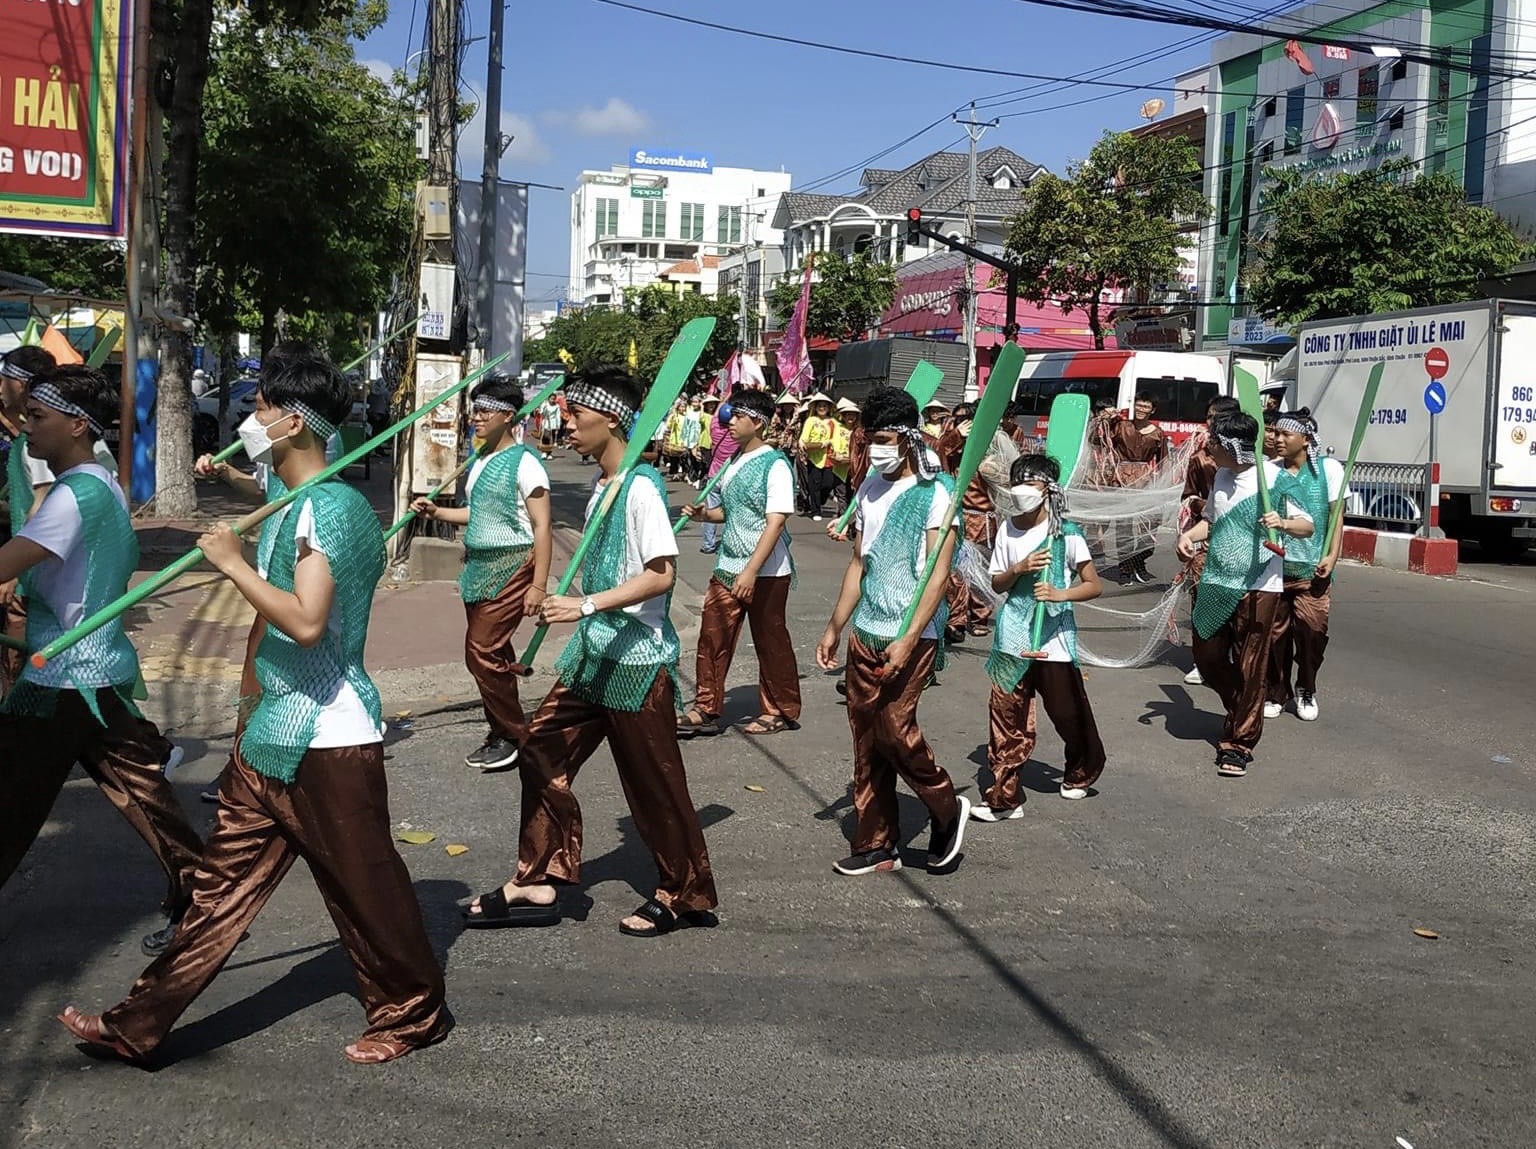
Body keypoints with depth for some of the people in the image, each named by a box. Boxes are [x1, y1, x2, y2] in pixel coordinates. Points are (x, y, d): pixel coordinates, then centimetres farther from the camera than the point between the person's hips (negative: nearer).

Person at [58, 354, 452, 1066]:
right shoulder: (293, 508, 13)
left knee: (364, 886, 5)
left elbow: (307, 621, -28)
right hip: (273, 733, 10)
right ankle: (138, 1026, 21)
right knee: (223, 881, 14)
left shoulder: (332, 505, -18)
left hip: (326, 739, -10)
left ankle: (413, 1014, 24)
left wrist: (233, 564, -20)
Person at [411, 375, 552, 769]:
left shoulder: (523, 462, -12)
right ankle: (503, 733, 21)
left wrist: (538, 586, -19)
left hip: (511, 566, -8)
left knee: (482, 651, -10)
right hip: (478, 565, 8)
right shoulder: (478, 462, 12)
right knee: (493, 653, 12)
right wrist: (436, 512, 10)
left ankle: (510, 735, 3)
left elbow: (542, 527, -15)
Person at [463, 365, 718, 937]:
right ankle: (536, 883, 19)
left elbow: (661, 574, -24)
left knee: (653, 782, 3)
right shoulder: (602, 486, 9)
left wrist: (587, 604, -29)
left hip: (638, 660, -9)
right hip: (594, 653, 9)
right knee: (542, 752, 9)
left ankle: (685, 895, 20)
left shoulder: (640, 487, -18)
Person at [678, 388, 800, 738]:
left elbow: (775, 523, -19)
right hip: (728, 566, 7)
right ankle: (706, 710, 14)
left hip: (766, 572, -7)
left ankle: (780, 711, 21)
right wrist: (703, 514, 2)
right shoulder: (733, 462, 11)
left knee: (770, 641, 6)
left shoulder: (774, 465, -13)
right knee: (712, 636, 5)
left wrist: (751, 571, -25)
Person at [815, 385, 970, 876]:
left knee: (894, 729, -12)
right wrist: (834, 628, 17)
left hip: (910, 635, -7)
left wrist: (908, 639, -20)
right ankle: (876, 845, 17)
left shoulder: (935, 492, -10)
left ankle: (946, 809, 14)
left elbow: (938, 575, -14)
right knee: (866, 738, 8)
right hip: (864, 632, 7)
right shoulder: (870, 489, 11)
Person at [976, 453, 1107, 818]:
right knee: (1006, 718, -1)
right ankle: (1003, 797, 3)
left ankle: (1080, 773, 38)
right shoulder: (1008, 529, 5)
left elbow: (1094, 585, -5)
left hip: (1054, 639, -3)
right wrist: (1019, 568, -12)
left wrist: (1059, 593, -22)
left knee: (1068, 713, 10)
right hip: (1013, 639, 3)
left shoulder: (1065, 533, -7)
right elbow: (997, 583, 8)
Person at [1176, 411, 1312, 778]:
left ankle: (1239, 743, 8)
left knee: (1249, 668, -2)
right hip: (1215, 583, 7)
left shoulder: (1275, 479, -10)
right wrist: (1189, 535, 1)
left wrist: (1282, 523, -28)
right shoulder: (1221, 477, 9)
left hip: (1257, 587, -6)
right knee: (1207, 658, 11)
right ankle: (1242, 713, 36)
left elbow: (1307, 525, -7)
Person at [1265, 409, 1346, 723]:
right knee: (1275, 632, 4)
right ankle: (1277, 693, 19)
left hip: (1311, 569, -2)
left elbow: (1335, 517, 1)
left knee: (1312, 632, -2)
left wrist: (1331, 556, -9)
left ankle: (1306, 691, 20)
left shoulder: (1328, 469, 1)